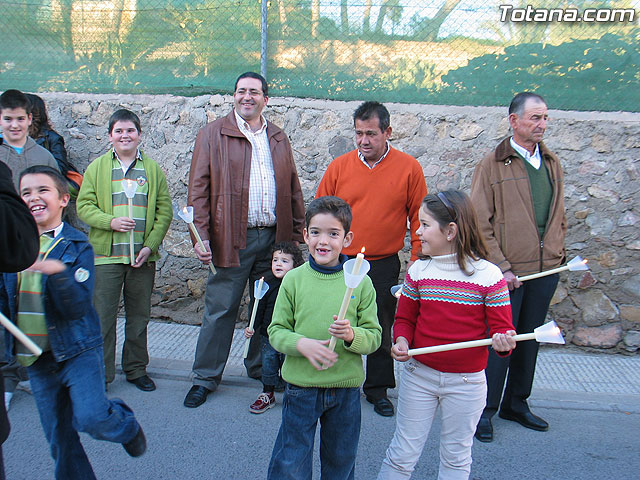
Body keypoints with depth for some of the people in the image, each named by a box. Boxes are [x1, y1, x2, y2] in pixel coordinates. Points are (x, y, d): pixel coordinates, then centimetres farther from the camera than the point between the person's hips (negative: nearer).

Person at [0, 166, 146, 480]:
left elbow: (78, 307, -20)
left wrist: (59, 273, -35)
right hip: (34, 356, 4)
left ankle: (126, 425, 15)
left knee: (91, 418, -17)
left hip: (78, 350, -4)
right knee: (58, 439, 11)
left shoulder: (77, 246, -9)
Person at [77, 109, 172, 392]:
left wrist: (150, 245, -7)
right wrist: (110, 222, -16)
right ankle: (101, 374, 13)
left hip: (143, 257, 1)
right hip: (106, 254, -1)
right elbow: (84, 206, 2)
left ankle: (136, 369, 25)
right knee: (103, 315, 1)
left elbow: (164, 211, 5)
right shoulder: (97, 168, 7)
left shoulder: (153, 170, 9)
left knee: (139, 315, 10)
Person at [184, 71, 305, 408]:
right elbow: (199, 188, -4)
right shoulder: (213, 134, 2)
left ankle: (260, 367, 32)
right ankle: (206, 377, 17)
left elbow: (293, 189, 15)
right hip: (233, 238, -4)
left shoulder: (278, 138, 15)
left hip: (274, 238, 4)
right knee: (220, 310, 2)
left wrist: (296, 234, 8)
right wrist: (201, 236, -12)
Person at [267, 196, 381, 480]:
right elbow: (276, 331, -1)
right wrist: (302, 344, -20)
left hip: (346, 388, 1)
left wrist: (352, 336, -23)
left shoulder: (360, 283, -5)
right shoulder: (293, 280, -4)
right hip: (301, 385, 0)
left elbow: (374, 336, -3)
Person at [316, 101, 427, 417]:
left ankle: (378, 388, 28)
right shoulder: (339, 166, 1)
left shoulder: (408, 168, -2)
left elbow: (418, 217, 3)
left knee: (381, 330, 10)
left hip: (384, 266, -1)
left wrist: (417, 258, -1)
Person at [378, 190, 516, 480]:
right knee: (402, 454, 11)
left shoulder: (489, 275, -10)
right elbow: (405, 318, 7)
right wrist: (401, 341, -12)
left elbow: (501, 326, -6)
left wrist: (503, 340, -28)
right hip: (419, 375, 2)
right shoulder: (418, 271, -1)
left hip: (467, 382, -1)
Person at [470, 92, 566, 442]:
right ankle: (485, 410, 16)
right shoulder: (493, 165, -5)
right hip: (507, 272, -6)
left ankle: (516, 404, 31)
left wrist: (557, 253, 7)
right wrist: (501, 266, -15)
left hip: (545, 270, 6)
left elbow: (559, 216, 20)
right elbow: (480, 224, -9)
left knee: (529, 338, 15)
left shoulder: (552, 165, 12)